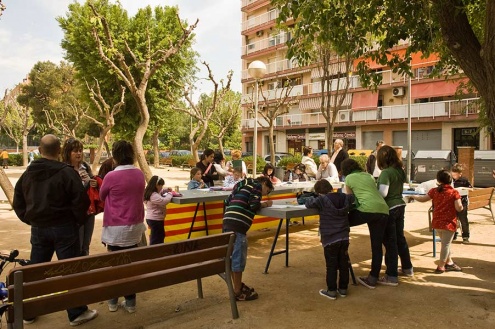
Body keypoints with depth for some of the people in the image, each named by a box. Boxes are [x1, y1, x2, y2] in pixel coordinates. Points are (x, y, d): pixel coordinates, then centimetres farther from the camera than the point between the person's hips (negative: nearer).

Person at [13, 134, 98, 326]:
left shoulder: (28, 173, 6)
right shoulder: (66, 172, -14)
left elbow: (18, 202, 13)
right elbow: (80, 200, -17)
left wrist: (30, 220, 19)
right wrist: (79, 220, -2)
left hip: (38, 229, 6)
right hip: (64, 228, -5)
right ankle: (76, 313, 11)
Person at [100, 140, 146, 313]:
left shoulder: (111, 176, -15)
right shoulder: (140, 174, -1)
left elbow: (102, 196, 5)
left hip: (116, 227, -4)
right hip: (135, 225, 4)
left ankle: (113, 301, 23)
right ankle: (130, 301, 19)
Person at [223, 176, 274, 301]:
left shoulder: (244, 184, 29)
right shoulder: (257, 185, 4)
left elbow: (228, 202, 24)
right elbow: (254, 206, -9)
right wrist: (265, 204, 11)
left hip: (228, 222, 9)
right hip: (237, 224, -9)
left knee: (234, 256, 17)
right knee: (238, 257, -1)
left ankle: (238, 285, 28)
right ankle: (237, 291, 7)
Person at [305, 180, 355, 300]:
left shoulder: (322, 200, -13)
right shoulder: (345, 198, 4)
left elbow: (308, 203, -5)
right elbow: (352, 197, 25)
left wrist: (313, 199, 12)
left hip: (330, 239, -5)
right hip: (344, 238, 5)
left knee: (331, 266, 3)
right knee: (344, 264, 13)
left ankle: (332, 291, 9)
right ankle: (343, 289, 23)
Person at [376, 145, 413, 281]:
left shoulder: (386, 173, -20)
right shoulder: (399, 170, 4)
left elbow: (383, 193, -26)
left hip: (390, 208, -8)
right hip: (400, 205, 8)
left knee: (390, 241, -1)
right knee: (400, 237, 21)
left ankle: (391, 276, 6)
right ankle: (407, 268, 35)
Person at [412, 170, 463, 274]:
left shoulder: (434, 191, 0)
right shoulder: (454, 192, -12)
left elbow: (422, 199, 10)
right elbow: (459, 208, -17)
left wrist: (413, 196, 27)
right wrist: (461, 205, 6)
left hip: (436, 223, 5)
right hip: (448, 223, -5)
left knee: (445, 243, 23)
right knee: (446, 244, 5)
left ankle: (449, 263, 32)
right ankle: (441, 267, 11)